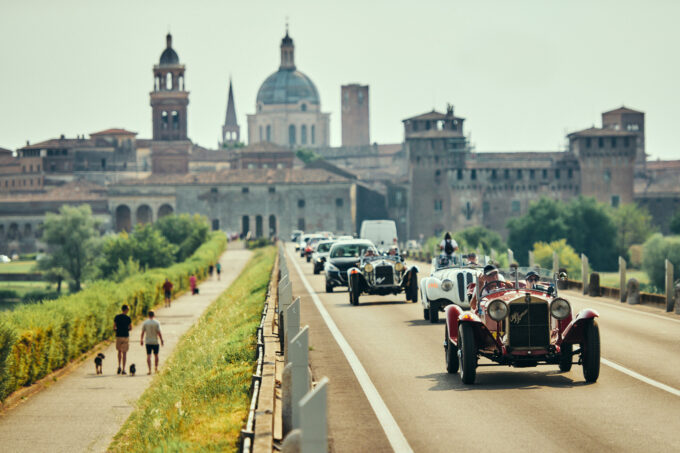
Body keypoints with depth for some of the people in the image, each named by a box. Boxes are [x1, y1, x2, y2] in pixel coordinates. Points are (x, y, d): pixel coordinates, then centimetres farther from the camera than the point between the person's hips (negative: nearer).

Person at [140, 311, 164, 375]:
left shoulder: (145, 323, -1)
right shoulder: (157, 323, -6)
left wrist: (141, 340, 13)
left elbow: (142, 332, 1)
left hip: (148, 342, 0)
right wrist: (162, 340, -2)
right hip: (155, 342, 0)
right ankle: (156, 368, 25)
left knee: (148, 356, -2)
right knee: (156, 355, 15)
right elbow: (159, 333, -9)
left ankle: (149, 370, -12)